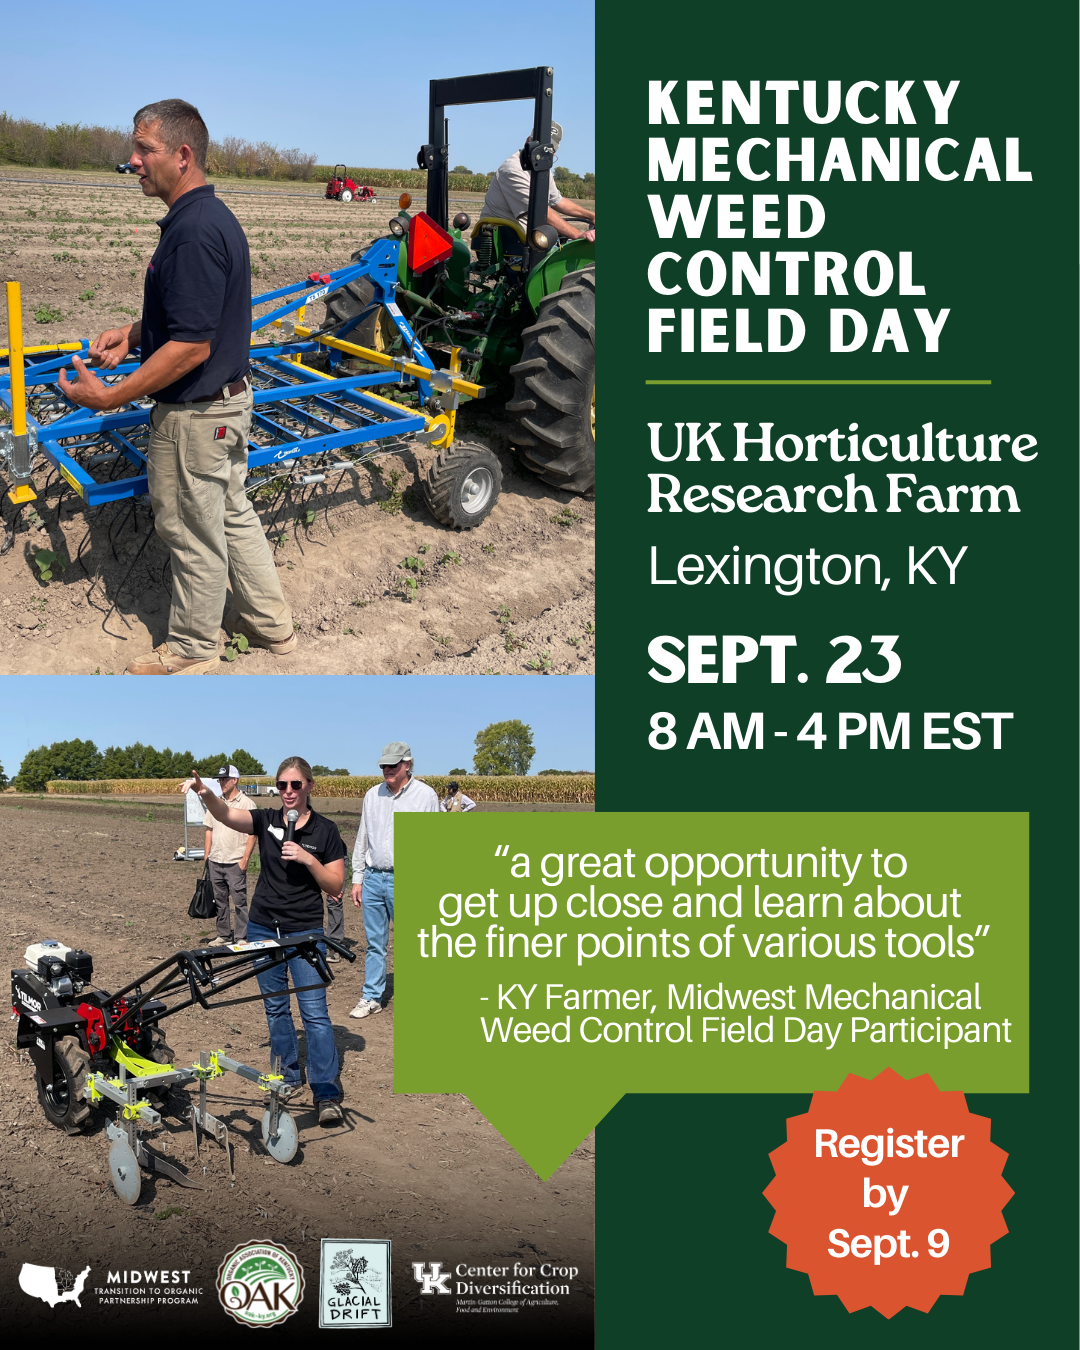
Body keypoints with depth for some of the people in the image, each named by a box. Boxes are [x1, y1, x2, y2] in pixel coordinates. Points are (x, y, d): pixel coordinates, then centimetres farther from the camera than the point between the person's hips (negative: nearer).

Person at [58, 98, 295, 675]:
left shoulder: (192, 231, -26)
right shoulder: (215, 216, 7)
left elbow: (192, 346, -29)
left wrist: (109, 397, -26)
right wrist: (131, 334, 7)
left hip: (194, 414, -10)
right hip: (230, 396, 10)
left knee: (190, 530, 6)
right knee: (231, 513, 22)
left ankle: (193, 645, 23)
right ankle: (269, 621, 34)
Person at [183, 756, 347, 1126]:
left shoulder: (325, 831, -4)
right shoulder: (267, 821, 2)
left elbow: (335, 886, -4)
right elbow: (226, 815, -16)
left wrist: (308, 859, -19)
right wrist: (205, 792, -36)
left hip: (305, 931, -4)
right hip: (263, 928, 4)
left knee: (314, 1010, -9)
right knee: (275, 1007, 12)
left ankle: (326, 1093, -7)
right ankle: (288, 1077, 25)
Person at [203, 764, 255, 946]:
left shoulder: (247, 804, -5)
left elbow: (252, 833, -8)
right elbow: (209, 830, 17)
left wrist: (245, 859, -14)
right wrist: (207, 856, 11)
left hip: (235, 863, -6)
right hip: (215, 862, 6)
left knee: (239, 901, -4)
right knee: (220, 901, 11)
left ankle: (241, 937, 1)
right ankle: (223, 935, 19)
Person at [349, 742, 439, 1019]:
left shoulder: (425, 795, -3)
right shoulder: (372, 795, 10)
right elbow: (362, 840, 16)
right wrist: (357, 879, 12)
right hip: (373, 879, 4)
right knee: (375, 942, 9)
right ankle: (371, 997, 17)